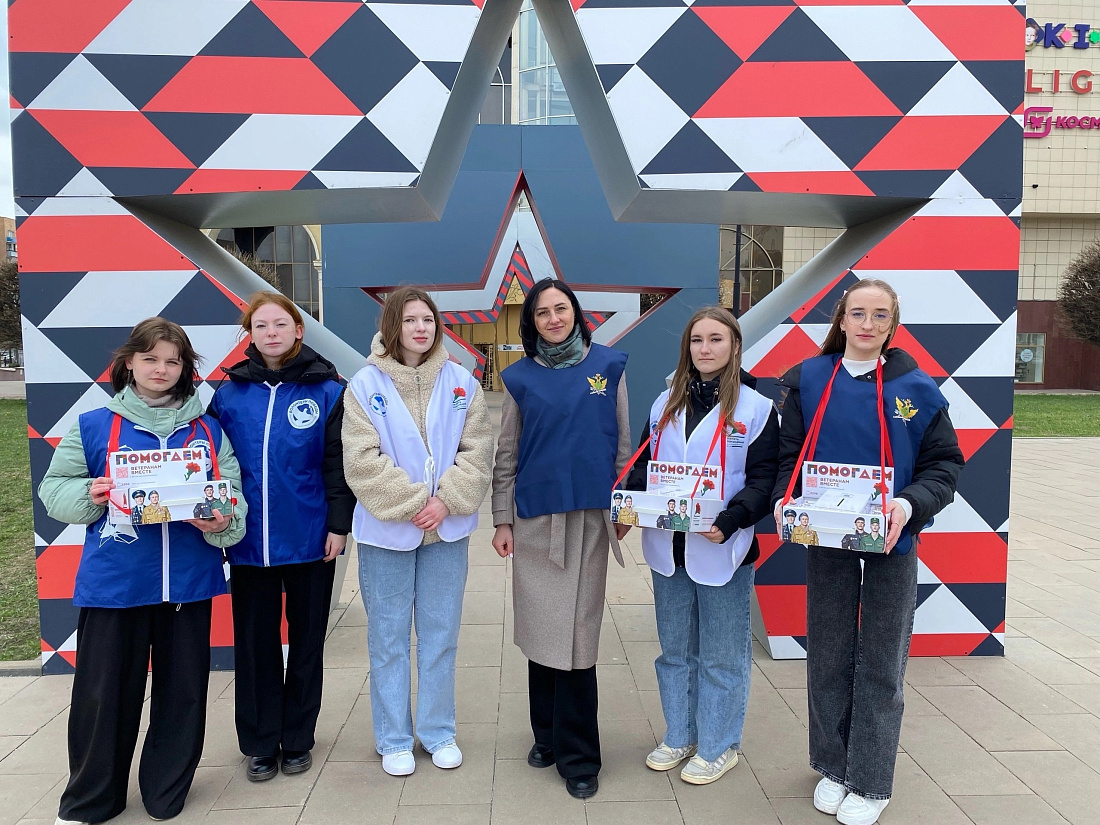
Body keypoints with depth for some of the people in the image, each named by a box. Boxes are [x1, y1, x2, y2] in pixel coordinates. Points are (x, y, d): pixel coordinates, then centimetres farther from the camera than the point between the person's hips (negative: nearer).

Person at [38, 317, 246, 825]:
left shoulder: (207, 431, 5)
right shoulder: (92, 426, 2)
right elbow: (55, 488, 5)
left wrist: (223, 523, -18)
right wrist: (89, 494, -15)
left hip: (188, 582, 2)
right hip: (113, 583, -1)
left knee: (183, 690, 12)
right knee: (103, 693, 8)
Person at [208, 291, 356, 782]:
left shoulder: (326, 390, -4)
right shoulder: (230, 392, 1)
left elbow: (339, 463, -5)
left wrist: (339, 524, -8)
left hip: (310, 537, -1)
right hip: (248, 540, 2)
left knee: (306, 639, 12)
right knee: (254, 641, 11)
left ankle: (297, 739, 30)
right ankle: (260, 742, 28)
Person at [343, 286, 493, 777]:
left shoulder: (461, 382, 1)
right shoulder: (366, 384, -5)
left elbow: (477, 451, -2)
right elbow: (362, 459, -11)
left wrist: (446, 501, -14)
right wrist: (411, 503, -16)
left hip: (447, 529, 2)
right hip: (386, 529, -2)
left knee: (441, 635, 13)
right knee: (389, 639, 9)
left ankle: (438, 732, 30)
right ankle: (393, 740, 26)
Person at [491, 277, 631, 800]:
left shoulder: (608, 366, 3)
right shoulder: (520, 378, 5)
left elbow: (622, 443, 6)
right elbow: (506, 455, 7)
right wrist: (502, 520, 4)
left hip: (590, 516, -1)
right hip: (534, 519, 2)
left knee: (577, 634, 0)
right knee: (541, 629, 9)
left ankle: (578, 756, 14)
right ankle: (547, 736, 28)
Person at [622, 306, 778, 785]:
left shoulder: (757, 409, -5)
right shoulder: (665, 404, 9)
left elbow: (764, 479, -9)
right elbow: (643, 464, 12)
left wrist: (730, 521, -24)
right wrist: (632, 501, -7)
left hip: (723, 551, -4)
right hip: (667, 547, 5)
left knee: (721, 656, 10)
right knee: (675, 650, 18)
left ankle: (718, 746, 28)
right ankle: (679, 736, 35)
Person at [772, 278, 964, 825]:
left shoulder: (916, 388, -4)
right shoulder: (808, 380, -1)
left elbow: (945, 463, -2)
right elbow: (789, 454, 2)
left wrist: (909, 505, -20)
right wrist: (786, 500, -16)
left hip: (891, 541, -1)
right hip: (826, 539, 1)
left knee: (880, 664, 8)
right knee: (828, 658, 12)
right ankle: (833, 765, 31)